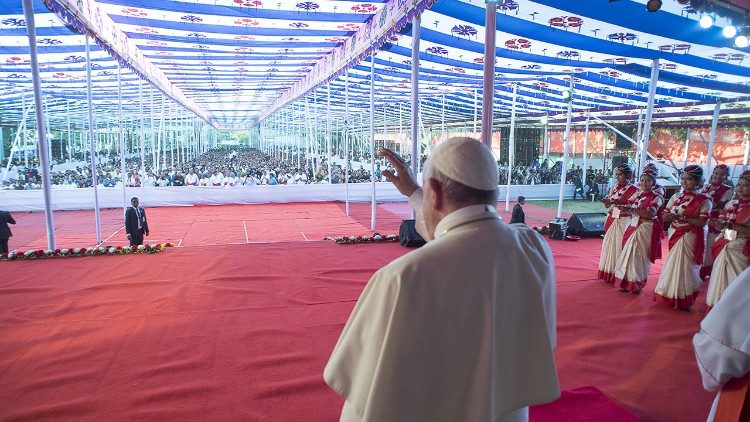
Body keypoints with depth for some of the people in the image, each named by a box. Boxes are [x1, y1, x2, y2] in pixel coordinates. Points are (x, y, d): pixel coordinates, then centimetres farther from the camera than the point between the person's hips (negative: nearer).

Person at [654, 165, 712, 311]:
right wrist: (672, 217, -15)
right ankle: (669, 296, 22)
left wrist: (683, 218, -22)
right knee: (672, 265, 11)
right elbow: (664, 216, 7)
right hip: (674, 234, 5)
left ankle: (682, 300, 10)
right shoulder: (676, 196, 7)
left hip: (690, 238, -5)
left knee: (684, 266, -2)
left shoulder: (704, 200, -7)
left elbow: (702, 223, -15)